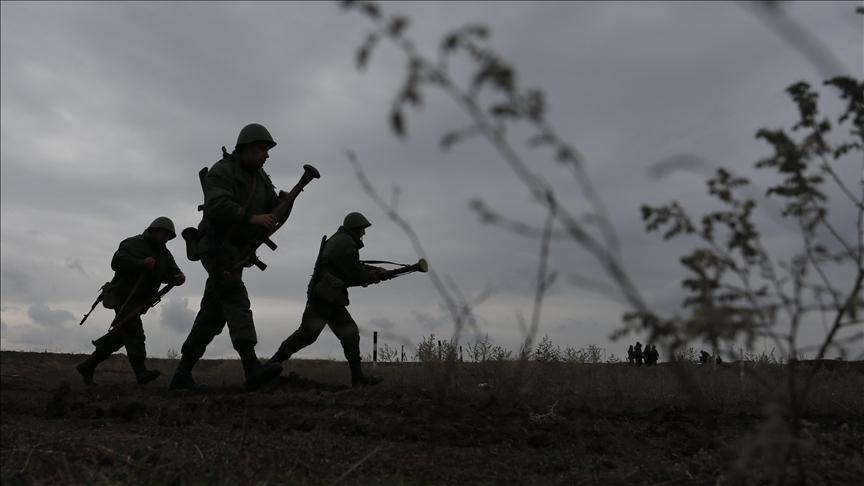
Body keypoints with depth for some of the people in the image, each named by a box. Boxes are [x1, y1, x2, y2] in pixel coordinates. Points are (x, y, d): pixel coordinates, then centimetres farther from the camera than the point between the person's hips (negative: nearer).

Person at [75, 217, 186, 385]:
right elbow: (117, 262, -21)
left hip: (138, 301, 8)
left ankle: (87, 366, 24)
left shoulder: (164, 254, 11)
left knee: (118, 337, 12)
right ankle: (141, 372, -25)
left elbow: (172, 272, 0)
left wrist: (179, 278, -24)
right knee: (133, 330, -19)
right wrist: (141, 264, -31)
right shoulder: (133, 244, -8)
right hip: (123, 295, -8)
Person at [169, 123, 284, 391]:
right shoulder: (221, 171, -10)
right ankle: (253, 369, -33)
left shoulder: (260, 177, 15)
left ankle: (182, 373, 14)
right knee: (237, 302, -23)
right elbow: (218, 206, -27)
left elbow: (274, 211, 10)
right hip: (217, 246, -8)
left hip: (236, 253, 8)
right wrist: (252, 218, -36)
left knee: (213, 313, 7)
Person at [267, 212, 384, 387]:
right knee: (307, 334, -11)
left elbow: (355, 266, 26)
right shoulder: (346, 243, -10)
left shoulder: (338, 241, 22)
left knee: (350, 333, 7)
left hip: (331, 299, 11)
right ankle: (272, 364, -3)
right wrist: (370, 277, 6)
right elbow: (355, 274, -13)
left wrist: (376, 270, 16)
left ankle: (358, 376, 7)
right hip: (324, 295, -11)